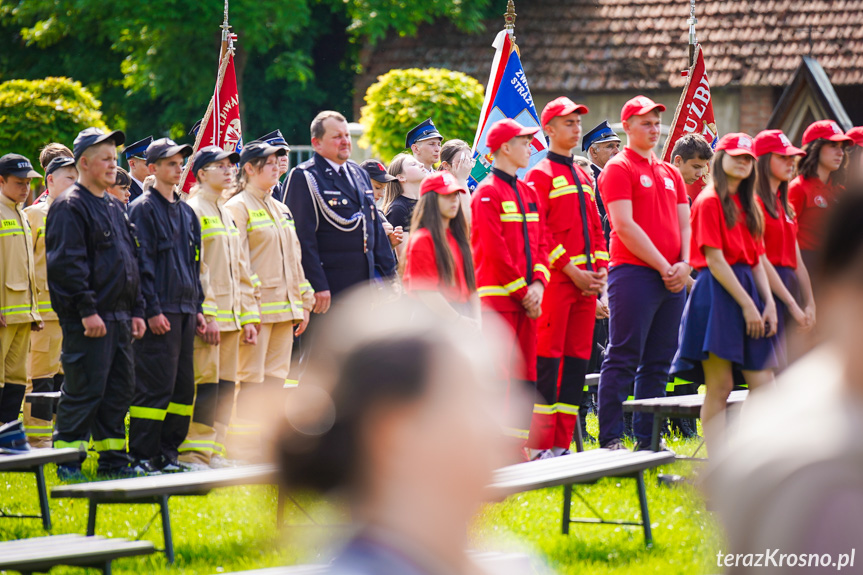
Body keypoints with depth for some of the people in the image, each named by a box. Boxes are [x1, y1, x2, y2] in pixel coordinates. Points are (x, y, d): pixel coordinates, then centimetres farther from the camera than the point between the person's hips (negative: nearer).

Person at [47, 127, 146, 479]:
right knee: (84, 389, -8)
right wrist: (87, 310, -20)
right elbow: (68, 263, -16)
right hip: (89, 320, -9)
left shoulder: (114, 209, 19)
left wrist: (136, 311, 16)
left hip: (119, 318, 9)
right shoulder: (70, 207, -9)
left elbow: (131, 263, 23)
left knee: (119, 388, 9)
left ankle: (113, 458, 16)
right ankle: (67, 460, -1)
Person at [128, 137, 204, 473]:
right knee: (155, 384, -10)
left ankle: (168, 452, 13)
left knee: (183, 385, 7)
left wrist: (198, 308, 16)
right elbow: (142, 263, -11)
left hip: (185, 311, 8)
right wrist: (152, 310, -16)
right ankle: (142, 455, -7)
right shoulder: (142, 209, -6)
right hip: (160, 312, -8)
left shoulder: (186, 212, 18)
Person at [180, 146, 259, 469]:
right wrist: (207, 315, -19)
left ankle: (215, 453, 12)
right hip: (207, 317, -8)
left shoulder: (227, 215, 20)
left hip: (231, 317, 8)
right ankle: (193, 456, -7)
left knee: (226, 386, 7)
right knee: (206, 384, -10)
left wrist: (248, 316, 14)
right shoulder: (193, 211, -7)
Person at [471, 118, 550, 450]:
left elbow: (541, 243, 13)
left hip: (527, 300, 8)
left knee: (525, 374, 7)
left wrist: (537, 285, -3)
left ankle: (518, 447, 11)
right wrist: (521, 291, -12)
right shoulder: (487, 193, -8)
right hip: (497, 297, -8)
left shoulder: (529, 193, 16)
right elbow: (494, 251, -14)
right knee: (496, 376, -8)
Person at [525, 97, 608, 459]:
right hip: (556, 278, -8)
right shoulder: (540, 175, -4)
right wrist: (572, 271, -15)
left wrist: (600, 269, 5)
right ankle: (540, 447, -6)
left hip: (586, 280, 8)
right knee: (547, 361, -7)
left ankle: (562, 444, 10)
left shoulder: (583, 177, 18)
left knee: (578, 359, 6)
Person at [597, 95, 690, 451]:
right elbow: (624, 226, -12)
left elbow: (684, 224, 17)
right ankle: (611, 440, -5)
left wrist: (683, 264, -2)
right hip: (633, 273, -7)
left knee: (658, 363, 9)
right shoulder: (618, 168, -3)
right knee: (623, 360, -7)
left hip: (672, 279, 7)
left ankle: (647, 438, 14)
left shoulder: (669, 173, 19)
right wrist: (663, 266, -13)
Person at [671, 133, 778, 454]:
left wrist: (768, 302, 4)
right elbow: (715, 259, -12)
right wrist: (747, 305, -14)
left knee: (764, 384, 2)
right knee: (720, 386, -8)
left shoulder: (748, 206, 19)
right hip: (717, 292, -8)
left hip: (747, 288, 8)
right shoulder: (710, 201, -6)